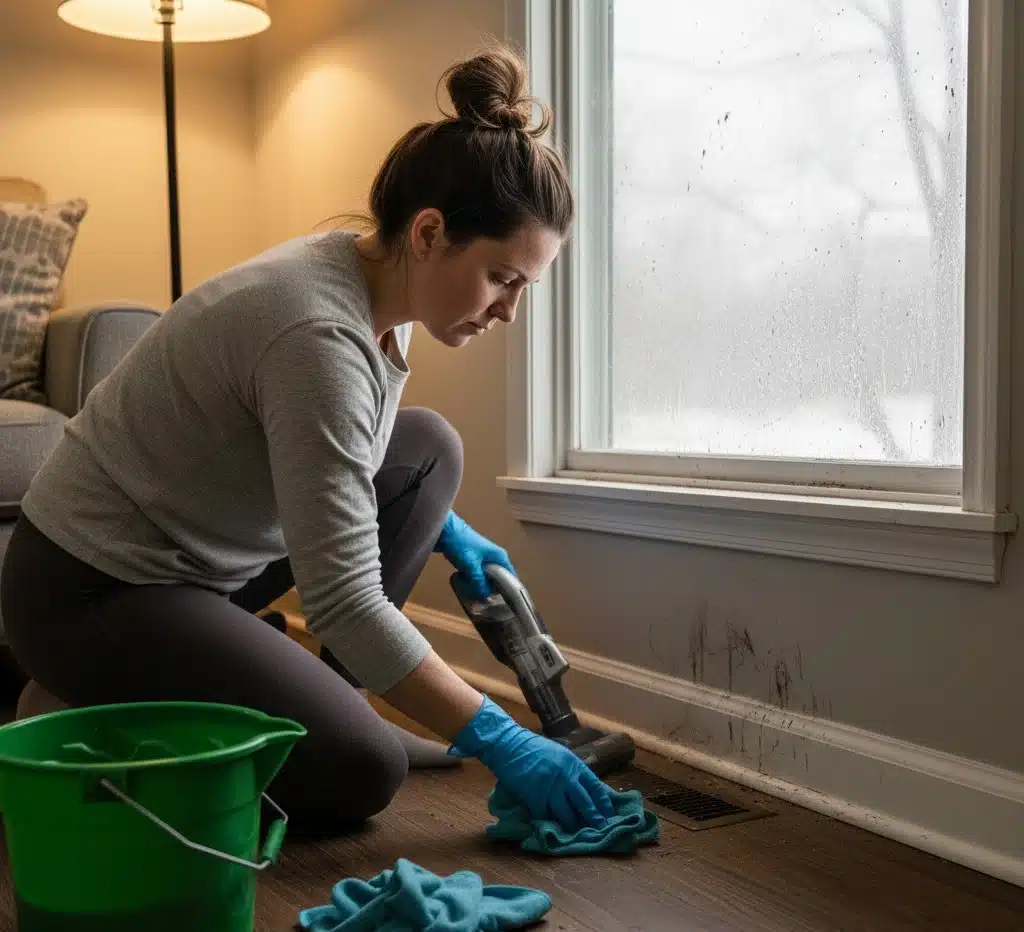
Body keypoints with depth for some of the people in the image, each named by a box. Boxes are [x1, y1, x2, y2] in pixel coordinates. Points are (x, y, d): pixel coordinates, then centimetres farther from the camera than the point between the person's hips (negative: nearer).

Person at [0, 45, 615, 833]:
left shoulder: (378, 283, -3)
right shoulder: (319, 333, -31)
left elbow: (345, 465, 19)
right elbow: (345, 603, -30)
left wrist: (445, 530, 11)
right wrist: (498, 739, -23)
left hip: (190, 552, 9)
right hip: (90, 593, -9)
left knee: (427, 447, 4)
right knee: (364, 770, -15)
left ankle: (305, 697, 9)